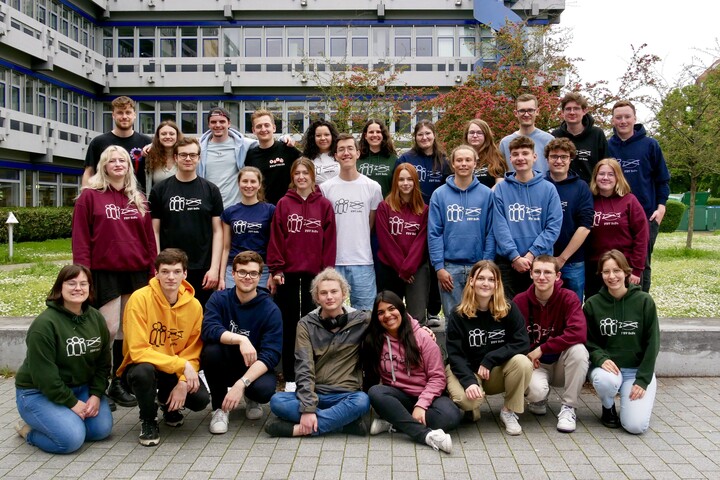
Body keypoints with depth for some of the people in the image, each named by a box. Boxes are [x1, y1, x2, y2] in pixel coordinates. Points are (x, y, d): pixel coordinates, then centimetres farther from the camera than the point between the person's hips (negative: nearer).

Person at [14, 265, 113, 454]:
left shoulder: (96, 318, 0)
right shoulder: (45, 323, -20)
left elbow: (103, 362, 3)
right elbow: (43, 372, -22)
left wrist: (96, 395, -9)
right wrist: (71, 403, -19)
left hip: (81, 387, 6)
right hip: (39, 392, -6)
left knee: (102, 429, -10)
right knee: (72, 438, -23)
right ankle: (28, 428, 5)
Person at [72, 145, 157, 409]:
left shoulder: (138, 199, 13)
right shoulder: (90, 196, 1)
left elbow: (149, 238, 13)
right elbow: (80, 239, -3)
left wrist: (153, 271, 8)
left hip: (137, 273, 4)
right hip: (105, 273, -4)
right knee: (109, 329, -6)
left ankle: (118, 384, 19)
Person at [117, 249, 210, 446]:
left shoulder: (194, 305, -8)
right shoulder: (140, 298, -20)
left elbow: (193, 353, -3)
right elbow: (138, 351, -24)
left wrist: (183, 382, -21)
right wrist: (181, 364, -28)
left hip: (177, 372, 3)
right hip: (140, 367, -3)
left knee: (201, 399, -21)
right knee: (144, 371, -37)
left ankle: (168, 404, 17)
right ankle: (148, 421, -5)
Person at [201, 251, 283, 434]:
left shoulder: (271, 310, -14)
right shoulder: (219, 298, -8)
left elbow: (270, 355, -22)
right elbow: (208, 329, -26)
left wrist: (241, 384, -33)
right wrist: (240, 339, -41)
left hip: (254, 369, -1)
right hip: (225, 366, 1)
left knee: (264, 389, -33)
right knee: (211, 349, -31)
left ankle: (251, 398, 8)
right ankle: (219, 407, -6)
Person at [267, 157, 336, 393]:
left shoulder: (324, 205, 3)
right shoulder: (283, 204, 3)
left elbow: (329, 241, 1)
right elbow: (276, 237, 1)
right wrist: (276, 269, -5)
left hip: (315, 273, 0)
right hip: (288, 273, 0)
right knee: (289, 325, 6)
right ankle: (290, 378, 15)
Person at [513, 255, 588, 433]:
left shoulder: (568, 298, -12)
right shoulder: (520, 301, -8)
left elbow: (579, 333, -27)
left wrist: (542, 349, -26)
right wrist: (528, 357, -22)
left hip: (561, 364, 1)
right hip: (533, 364, 0)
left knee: (578, 350, -32)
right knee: (537, 390, -33)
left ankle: (568, 407, -13)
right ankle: (539, 398, 9)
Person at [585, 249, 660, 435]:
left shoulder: (644, 301, -6)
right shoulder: (593, 304, -3)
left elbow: (652, 343, -4)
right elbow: (589, 342, 1)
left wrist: (642, 379, -10)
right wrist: (601, 359, -20)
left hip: (639, 370, -1)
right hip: (607, 366, 1)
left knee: (636, 425, -19)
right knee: (604, 380, -36)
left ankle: (630, 403, 18)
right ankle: (608, 408, 1)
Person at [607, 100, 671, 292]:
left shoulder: (650, 145, 1)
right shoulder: (607, 146, 4)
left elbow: (662, 179, 4)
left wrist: (661, 206, -5)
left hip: (646, 216, -1)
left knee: (642, 264, 4)